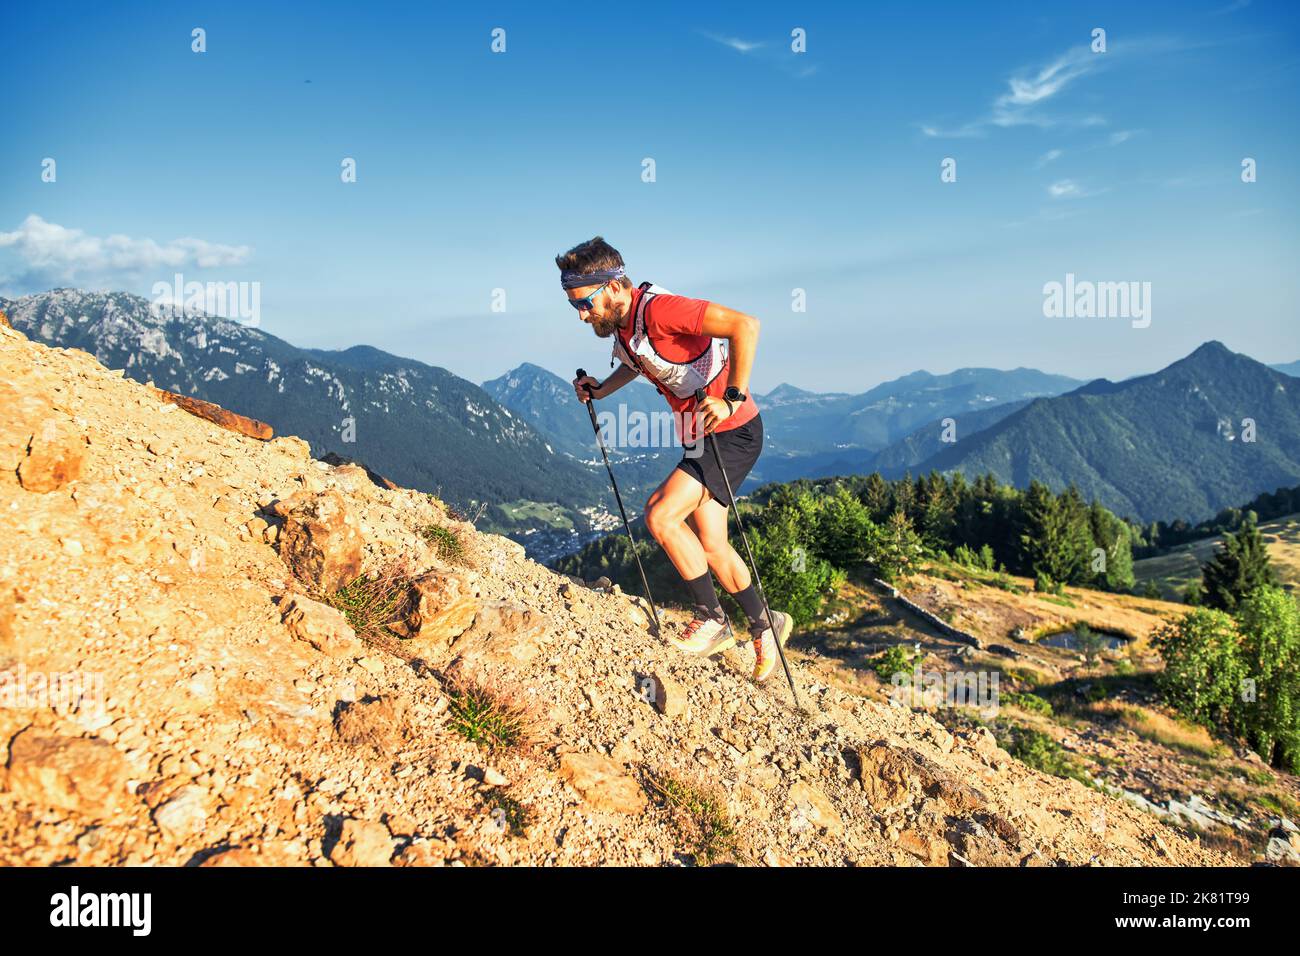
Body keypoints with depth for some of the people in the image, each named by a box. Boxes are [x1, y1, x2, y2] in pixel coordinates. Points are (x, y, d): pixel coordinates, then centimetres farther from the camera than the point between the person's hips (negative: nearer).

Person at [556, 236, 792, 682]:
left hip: (732, 431, -9)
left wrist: (733, 398, -34)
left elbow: (745, 325, -32)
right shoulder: (620, 325, 4)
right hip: (699, 438, 9)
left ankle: (712, 618, 0)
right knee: (710, 544, 10)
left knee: (661, 517, -17)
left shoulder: (659, 308, -25)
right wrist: (602, 390, 13)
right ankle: (764, 625, 28)